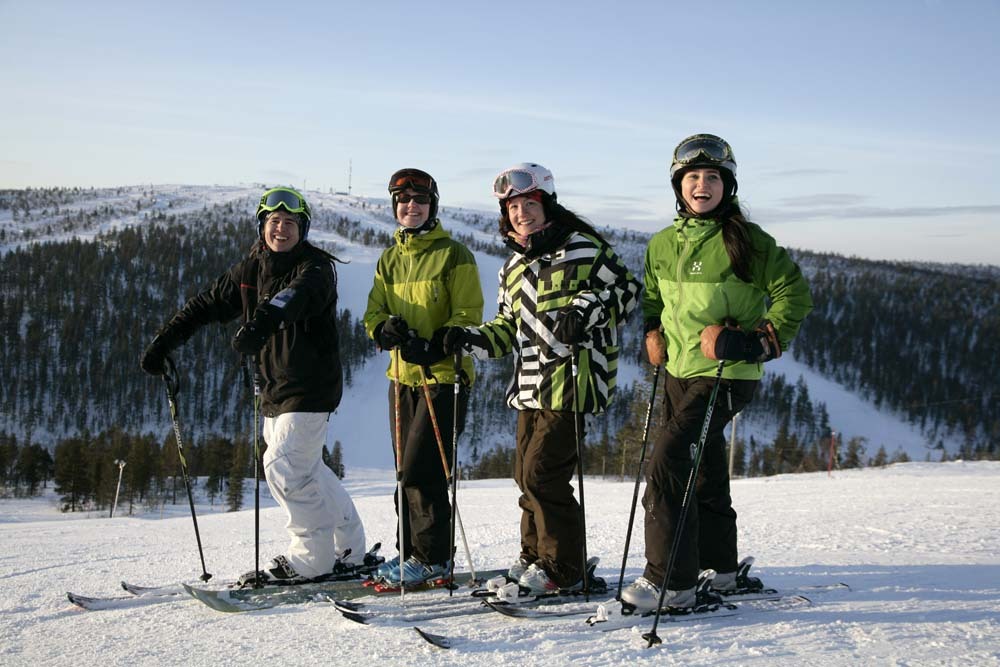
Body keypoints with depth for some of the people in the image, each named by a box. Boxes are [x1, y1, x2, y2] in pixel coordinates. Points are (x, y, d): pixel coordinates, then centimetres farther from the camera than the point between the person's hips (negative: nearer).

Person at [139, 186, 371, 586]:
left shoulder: (316, 267, -13)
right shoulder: (249, 270, 9)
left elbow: (299, 295, -35)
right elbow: (208, 304, 14)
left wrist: (264, 320, -54)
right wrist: (164, 341, 7)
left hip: (310, 386, -8)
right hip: (274, 388, 8)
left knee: (285, 466, -14)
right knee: (302, 470, 11)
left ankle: (311, 559, -3)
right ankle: (349, 551, 22)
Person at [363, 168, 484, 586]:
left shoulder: (453, 254, -5)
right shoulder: (390, 260, 14)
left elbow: (469, 315, -9)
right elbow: (374, 313, 13)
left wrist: (433, 347, -22)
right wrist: (384, 329, -11)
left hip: (444, 375, -6)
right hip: (402, 376, 6)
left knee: (420, 470, -10)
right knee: (406, 469, 10)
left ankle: (432, 556, 1)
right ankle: (411, 550, 21)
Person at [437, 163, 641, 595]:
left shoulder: (583, 249, -5)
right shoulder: (514, 268, 18)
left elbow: (626, 290, -6)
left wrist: (585, 309, -21)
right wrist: (468, 339, 8)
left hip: (573, 380, -8)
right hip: (531, 388, 8)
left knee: (542, 474, -10)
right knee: (527, 476, 12)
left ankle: (563, 571, 2)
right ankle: (534, 559, 26)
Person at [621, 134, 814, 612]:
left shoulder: (746, 241, -8)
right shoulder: (662, 245, 9)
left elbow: (793, 293, -5)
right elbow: (653, 299, 26)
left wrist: (760, 341, -13)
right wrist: (654, 336, 11)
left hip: (725, 376, -7)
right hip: (679, 373, 7)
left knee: (668, 463, -17)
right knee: (703, 473, 16)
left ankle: (670, 580, -12)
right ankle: (718, 570, 31)